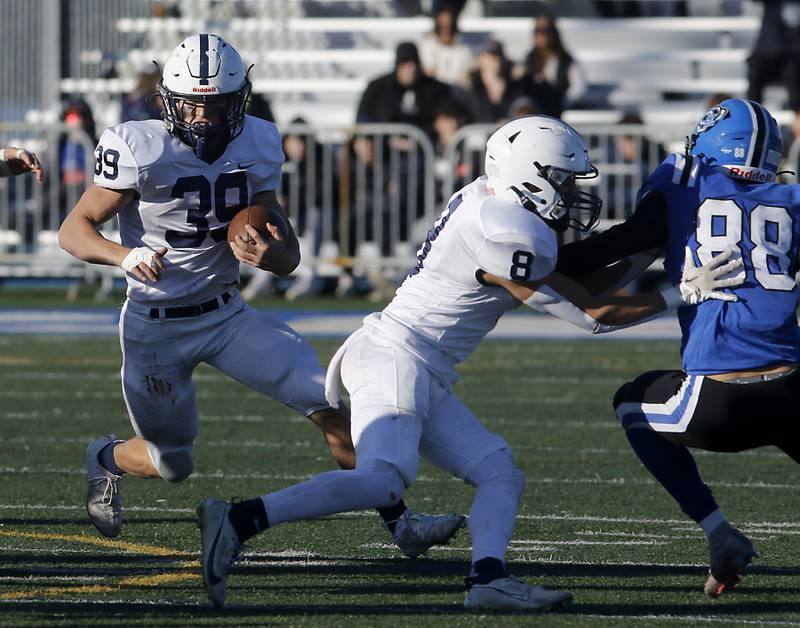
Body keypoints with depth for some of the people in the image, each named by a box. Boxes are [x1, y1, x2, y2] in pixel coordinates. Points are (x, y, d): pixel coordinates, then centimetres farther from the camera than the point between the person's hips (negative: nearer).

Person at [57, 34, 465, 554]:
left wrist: (269, 254, -24)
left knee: (331, 404, -11)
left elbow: (291, 256, 1)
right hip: (156, 328, -4)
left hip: (226, 313, 4)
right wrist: (124, 255, -36)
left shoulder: (255, 149, -6)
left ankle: (400, 522, -3)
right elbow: (74, 230, -15)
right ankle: (106, 459, 43)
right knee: (172, 465, 8)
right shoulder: (141, 151, -20)